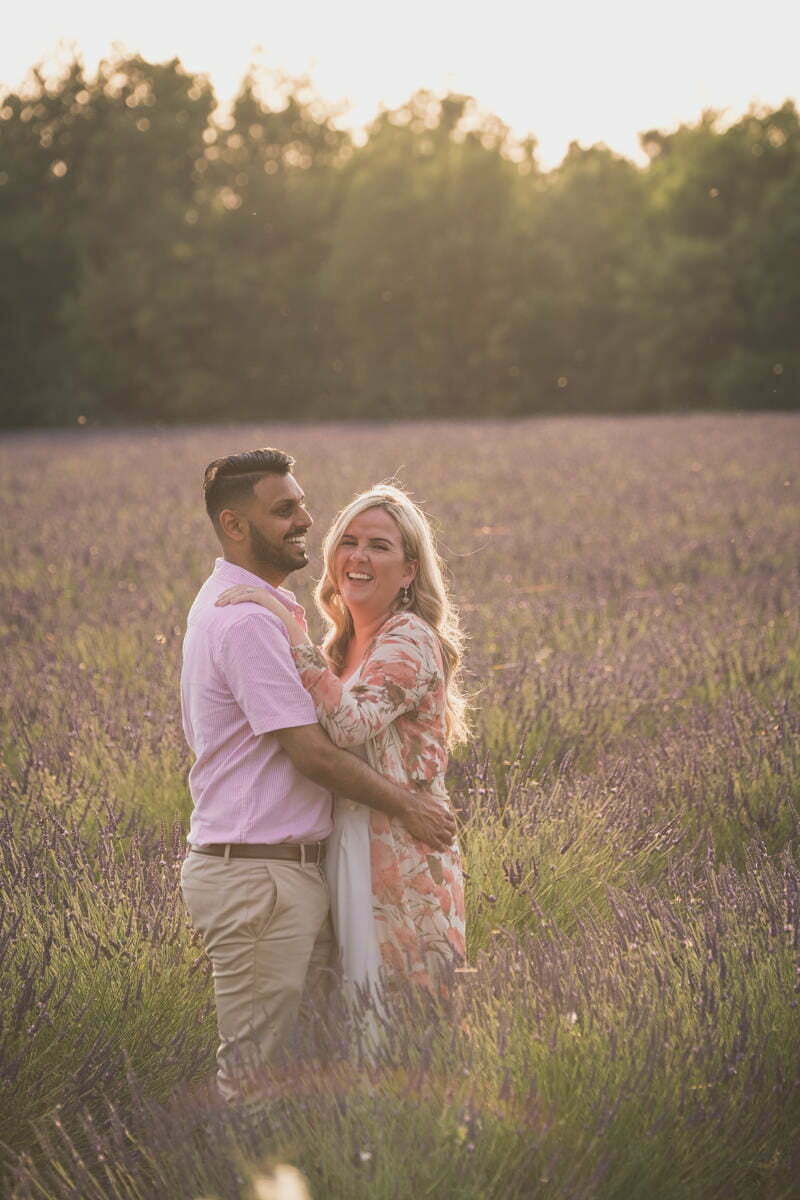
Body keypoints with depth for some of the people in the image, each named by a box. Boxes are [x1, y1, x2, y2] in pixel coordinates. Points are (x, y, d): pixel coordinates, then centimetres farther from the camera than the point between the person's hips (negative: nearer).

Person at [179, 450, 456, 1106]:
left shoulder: (261, 607, 16)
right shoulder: (247, 620, -18)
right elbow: (312, 751, -18)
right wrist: (407, 806, -7)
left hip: (293, 867, 10)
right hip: (256, 874, -10)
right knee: (257, 1074, -4)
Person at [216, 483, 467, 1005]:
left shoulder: (411, 641, -12)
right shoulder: (344, 644, 14)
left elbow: (351, 724, -29)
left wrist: (292, 631, -27)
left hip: (398, 861, -9)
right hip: (348, 853, 9)